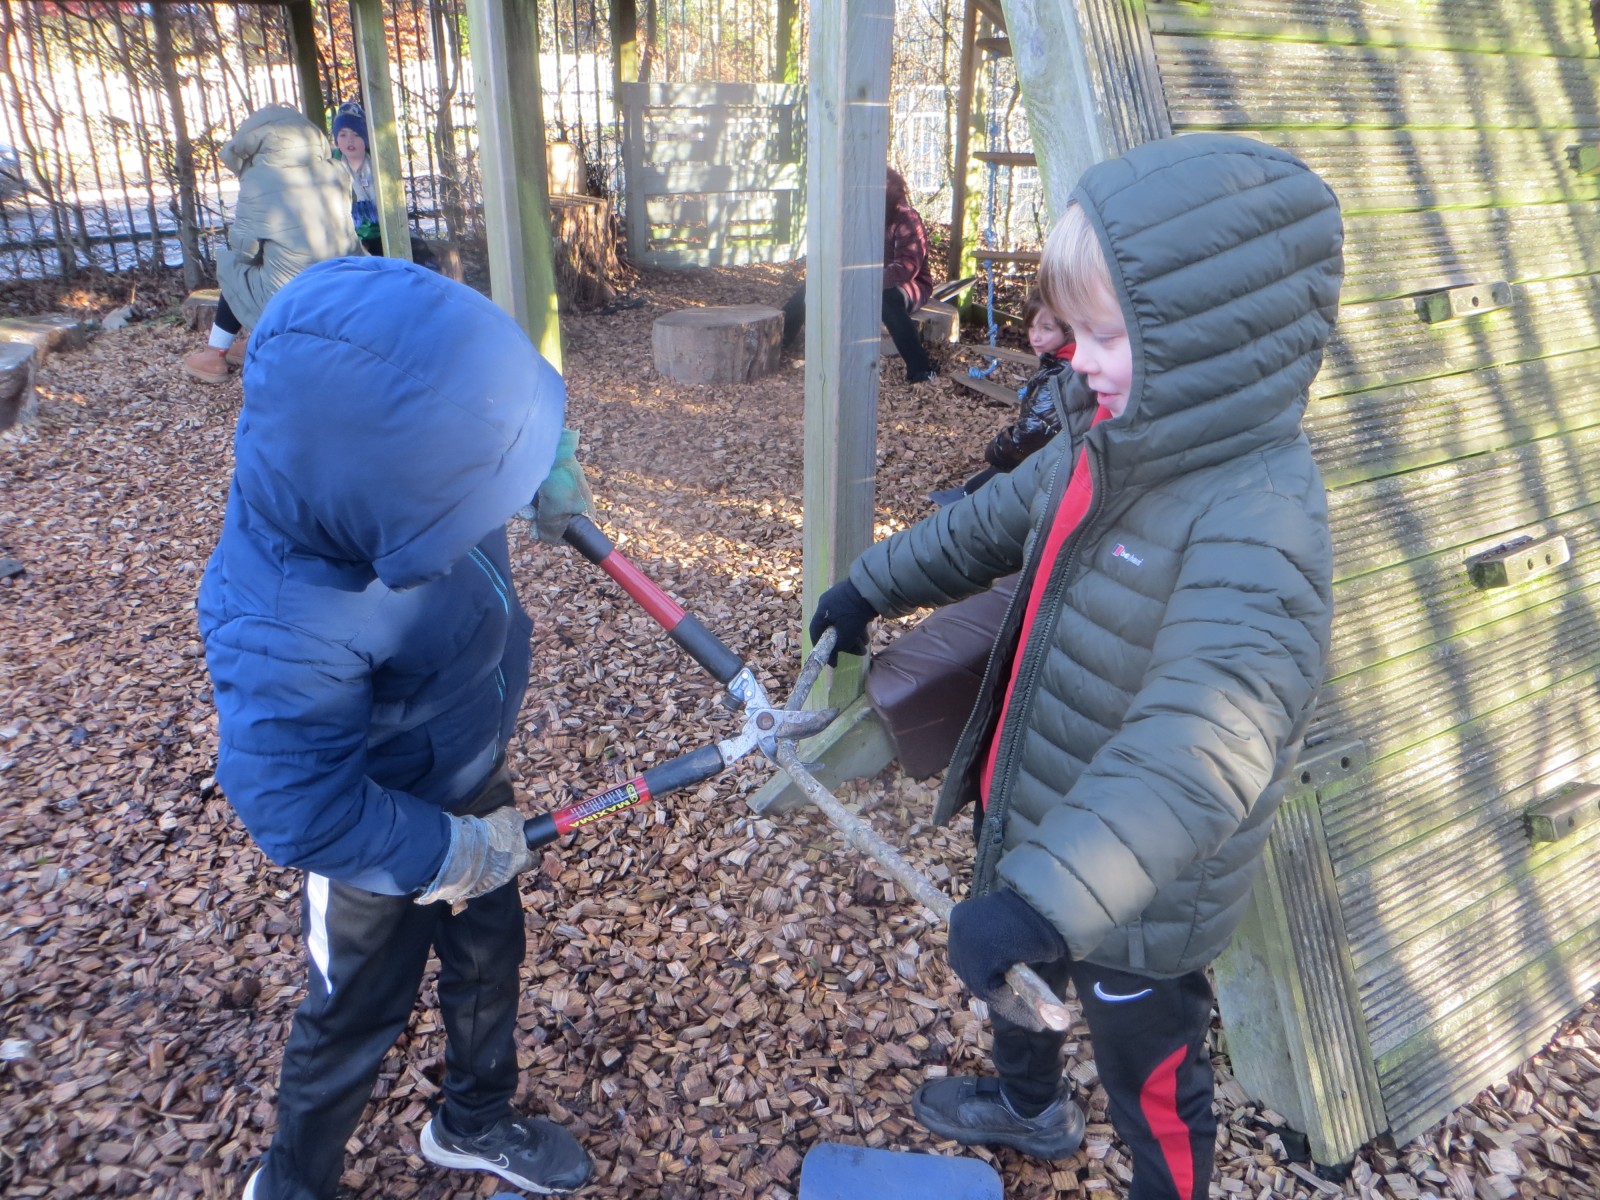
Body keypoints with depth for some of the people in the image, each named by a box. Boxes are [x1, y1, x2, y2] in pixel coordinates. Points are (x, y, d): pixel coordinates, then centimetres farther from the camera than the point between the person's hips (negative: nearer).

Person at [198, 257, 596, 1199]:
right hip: (381, 841, -7)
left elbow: (499, 381, -1)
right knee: (360, 1016, 19)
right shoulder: (287, 629, -43)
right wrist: (456, 852, -23)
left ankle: (478, 1122, 56)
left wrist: (552, 462, -13)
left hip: (471, 780, 7)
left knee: (492, 953, 26)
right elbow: (305, 815, -33)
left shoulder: (392, 450, -23)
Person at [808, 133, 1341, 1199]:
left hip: (1141, 900, -8)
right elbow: (991, 524, 13)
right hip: (1035, 824, 9)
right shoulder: (1107, 442, -5)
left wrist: (1047, 894, -54)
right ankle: (1030, 1106, 66)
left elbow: (1204, 743, -45)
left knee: (1153, 1091, 19)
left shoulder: (1257, 517, -32)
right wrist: (872, 587, 20)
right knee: (1010, 978, 34)